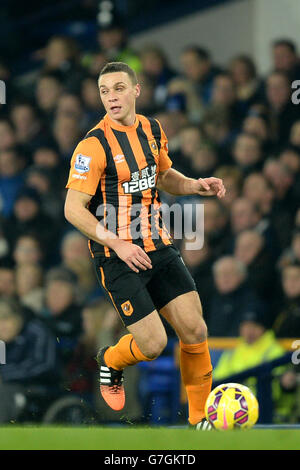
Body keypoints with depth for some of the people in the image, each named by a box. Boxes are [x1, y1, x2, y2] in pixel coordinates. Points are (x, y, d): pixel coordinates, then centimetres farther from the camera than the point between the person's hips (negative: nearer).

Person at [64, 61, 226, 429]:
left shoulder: (152, 130, 6)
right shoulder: (94, 145, -15)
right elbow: (73, 209, -15)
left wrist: (196, 186, 4)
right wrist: (118, 245, -21)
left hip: (158, 247, 6)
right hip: (118, 257, -6)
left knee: (195, 331, -2)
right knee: (153, 344, -10)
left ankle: (199, 420, 13)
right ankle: (110, 361, 26)